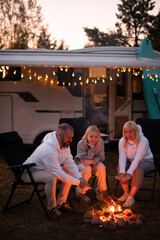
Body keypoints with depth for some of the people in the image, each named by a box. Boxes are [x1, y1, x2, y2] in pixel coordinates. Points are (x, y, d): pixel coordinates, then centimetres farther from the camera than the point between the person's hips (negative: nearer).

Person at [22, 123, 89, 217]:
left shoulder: (65, 145, -7)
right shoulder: (49, 150, -35)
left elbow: (70, 163, -5)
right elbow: (58, 174, -33)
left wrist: (80, 178, -20)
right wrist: (78, 183, -29)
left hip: (46, 169, 9)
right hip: (29, 173, -9)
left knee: (70, 172, -3)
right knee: (51, 177, -35)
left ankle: (61, 202, 6)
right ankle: (51, 207, -16)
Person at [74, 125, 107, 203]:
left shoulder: (100, 142, -13)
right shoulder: (81, 144, -22)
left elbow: (101, 157, -9)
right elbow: (85, 159, -24)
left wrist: (93, 161, -30)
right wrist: (92, 148, -33)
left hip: (94, 163, 3)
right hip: (81, 163, -3)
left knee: (101, 167, -29)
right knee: (87, 169, -35)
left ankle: (101, 190, -10)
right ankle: (80, 191, -19)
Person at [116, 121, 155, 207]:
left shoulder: (143, 141, -25)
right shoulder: (122, 141, -10)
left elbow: (137, 159, -33)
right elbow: (122, 157, -20)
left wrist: (129, 173, -44)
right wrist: (122, 172, -38)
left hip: (145, 161, -5)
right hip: (130, 161, 5)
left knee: (138, 169, -36)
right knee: (120, 167, -24)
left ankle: (131, 197, -35)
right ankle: (126, 193, -12)